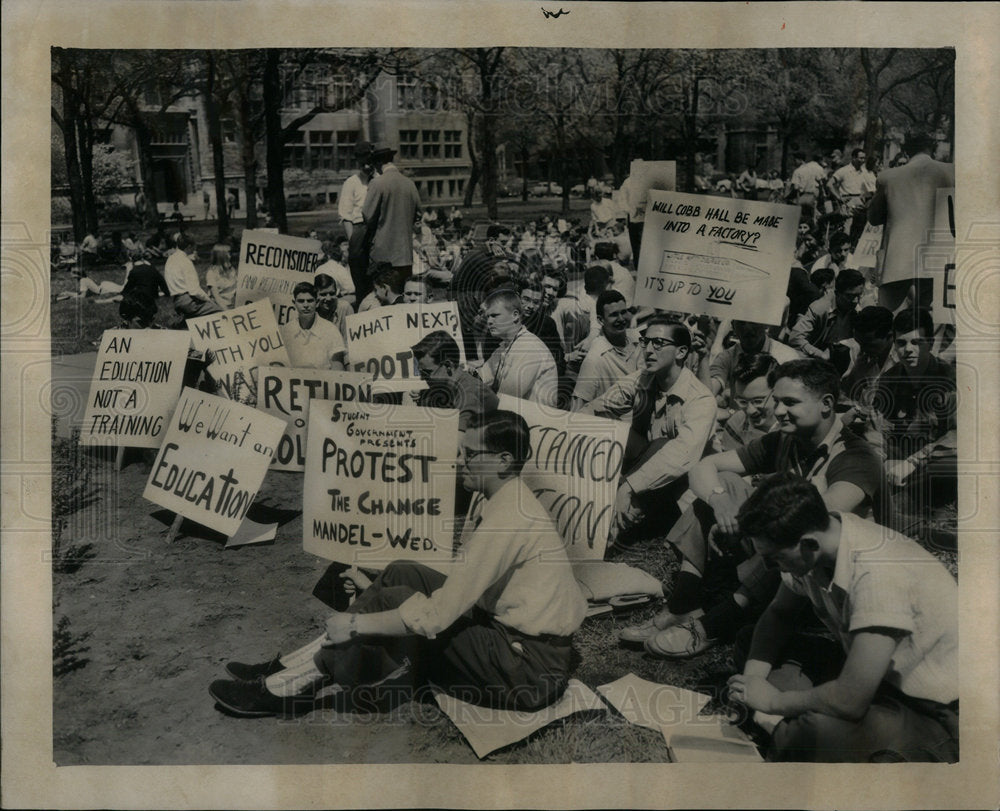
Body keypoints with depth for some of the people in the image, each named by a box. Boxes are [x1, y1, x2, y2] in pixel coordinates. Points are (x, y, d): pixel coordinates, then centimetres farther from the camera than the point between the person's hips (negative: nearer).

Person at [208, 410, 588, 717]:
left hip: (531, 669, -9)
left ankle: (283, 689, -4)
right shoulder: (508, 499, 9)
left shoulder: (509, 515, -22)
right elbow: (458, 593, 12)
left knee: (393, 599, -13)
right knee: (402, 574, 4)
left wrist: (355, 624, -15)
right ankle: (291, 668, 4)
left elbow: (439, 613, -24)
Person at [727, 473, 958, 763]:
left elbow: (849, 702, -32)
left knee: (816, 731, -35)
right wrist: (752, 678, -8)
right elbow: (779, 614, 8)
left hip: (935, 715, -8)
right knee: (750, 639, 1)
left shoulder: (876, 575, -33)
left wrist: (774, 701, -15)